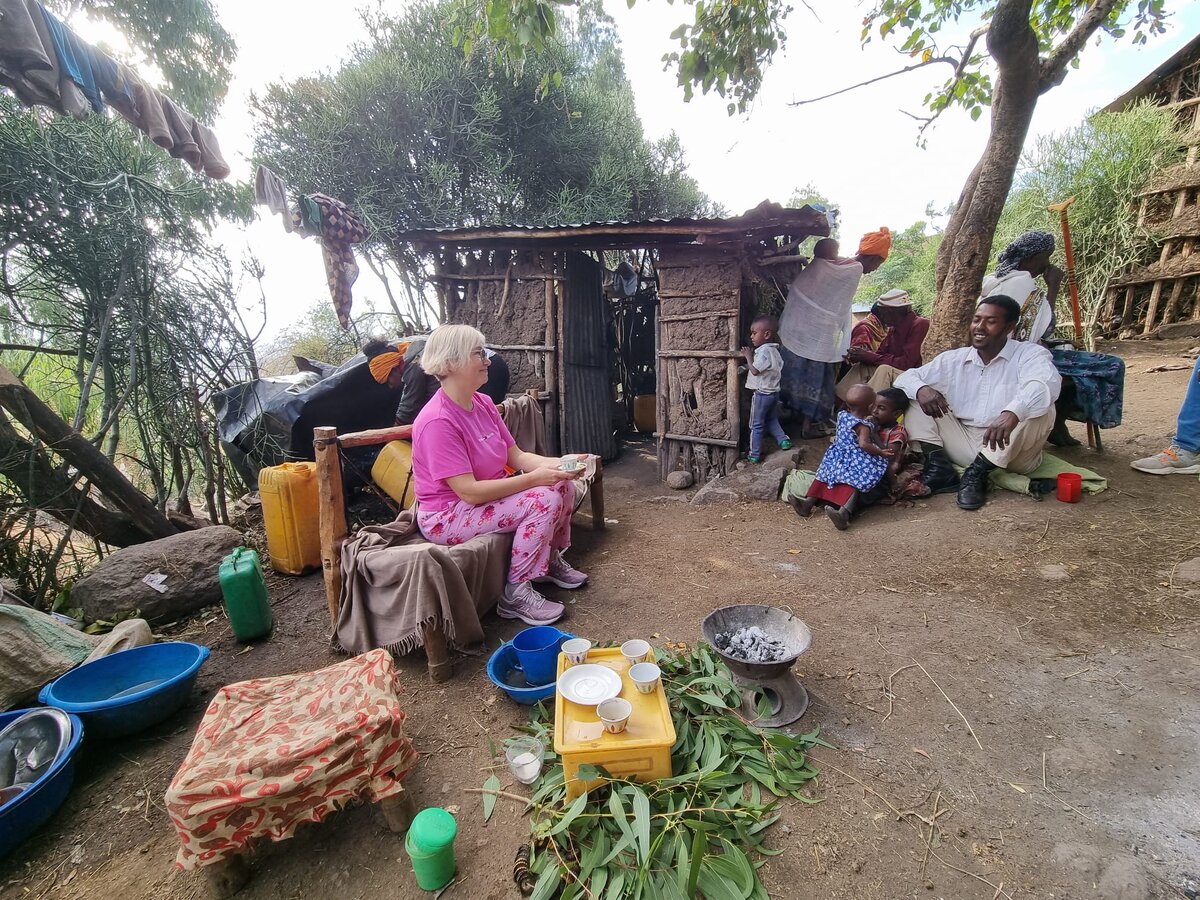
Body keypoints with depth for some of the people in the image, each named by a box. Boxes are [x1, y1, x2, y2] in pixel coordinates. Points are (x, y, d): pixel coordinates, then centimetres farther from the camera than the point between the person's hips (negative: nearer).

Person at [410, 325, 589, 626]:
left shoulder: (483, 403, 1)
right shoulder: (437, 421, -25)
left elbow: (517, 456, 2)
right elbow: (469, 492, -28)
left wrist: (557, 464, -16)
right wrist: (533, 478, -26)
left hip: (488, 496, 9)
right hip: (447, 516, -9)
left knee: (562, 484, 0)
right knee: (544, 501, -23)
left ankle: (552, 561, 19)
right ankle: (516, 594, -11)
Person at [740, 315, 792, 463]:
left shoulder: (763, 352, -21)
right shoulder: (774, 350, 8)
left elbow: (755, 370, -23)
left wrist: (748, 356, -10)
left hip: (761, 394, -9)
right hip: (773, 392, 9)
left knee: (756, 426, 2)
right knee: (772, 420, 25)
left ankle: (755, 455, 8)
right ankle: (783, 440, 17)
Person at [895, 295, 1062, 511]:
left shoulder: (1030, 354, -5)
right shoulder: (954, 359, 7)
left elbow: (1047, 383, -28)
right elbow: (906, 378, 4)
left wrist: (1012, 413, -49)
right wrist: (921, 389, -22)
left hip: (1010, 453, -3)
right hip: (964, 447, 3)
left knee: (1040, 407, -30)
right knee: (914, 399, -5)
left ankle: (978, 473, -22)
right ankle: (939, 467, -19)